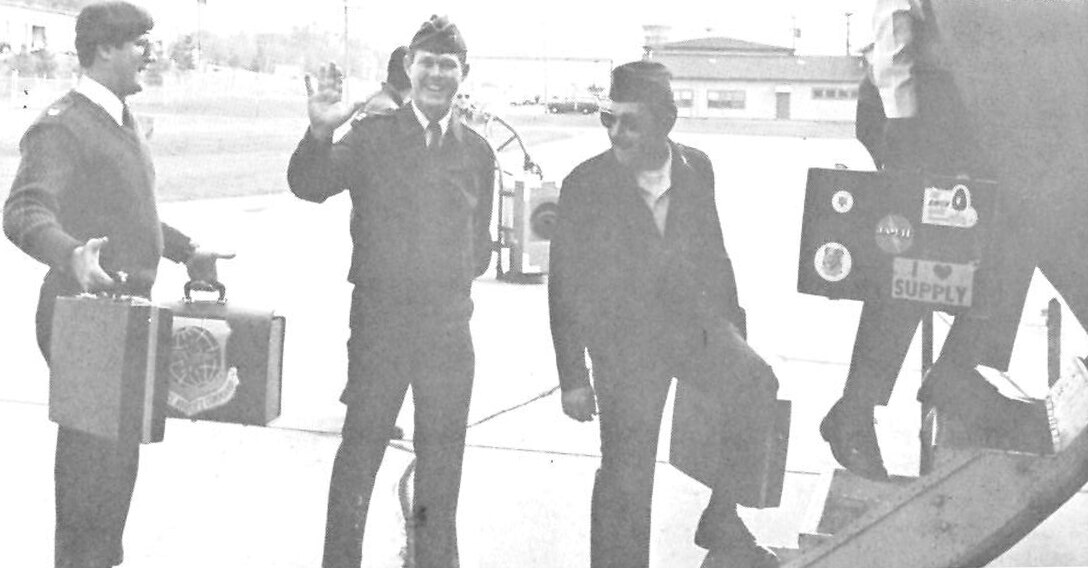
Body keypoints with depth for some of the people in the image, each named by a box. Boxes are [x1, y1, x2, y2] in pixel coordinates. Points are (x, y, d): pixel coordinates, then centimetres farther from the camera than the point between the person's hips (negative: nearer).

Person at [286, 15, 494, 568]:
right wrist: (319, 132, -31)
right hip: (379, 320, -3)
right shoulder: (372, 137, -2)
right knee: (360, 447, 2)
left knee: (443, 455, 12)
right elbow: (308, 186, -16)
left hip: (450, 325, 3)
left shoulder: (476, 151, 7)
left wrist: (459, 281, 6)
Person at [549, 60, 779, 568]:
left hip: (695, 326, 4)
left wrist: (731, 329, 9)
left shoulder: (696, 169, -5)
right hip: (625, 344, -4)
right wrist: (572, 378, -9)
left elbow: (712, 253, 8)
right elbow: (565, 285, -9)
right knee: (625, 477, -2)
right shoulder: (585, 185, -15)